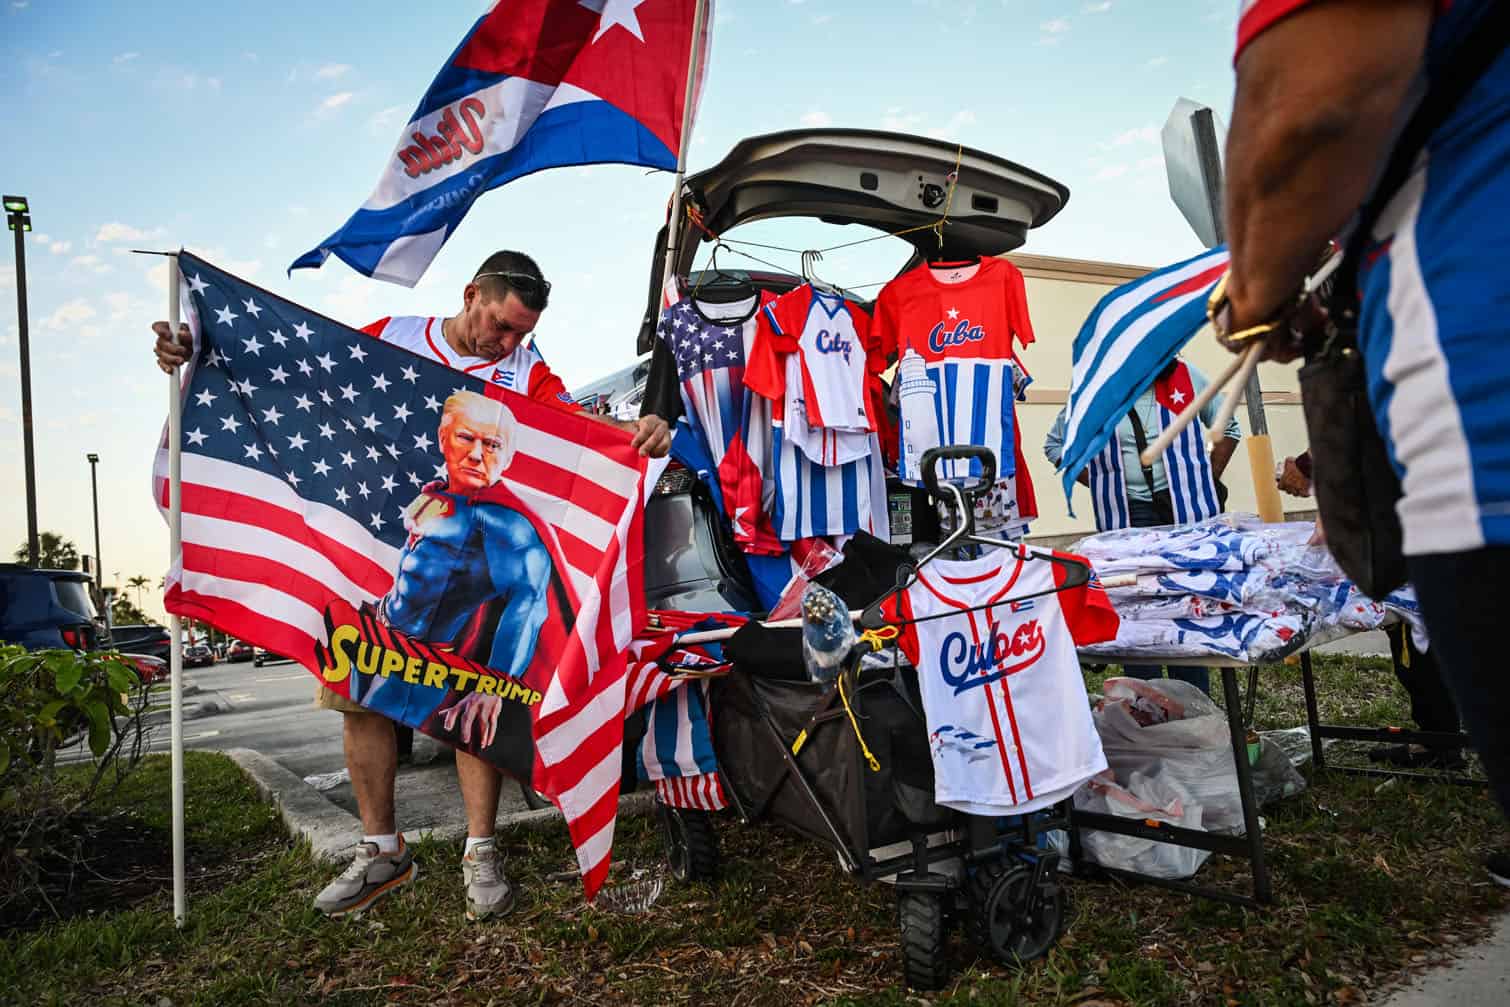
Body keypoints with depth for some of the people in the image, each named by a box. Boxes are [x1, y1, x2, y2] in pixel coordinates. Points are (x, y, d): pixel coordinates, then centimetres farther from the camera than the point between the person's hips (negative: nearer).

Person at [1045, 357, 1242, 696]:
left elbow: (1229, 428, 16)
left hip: (1188, 509, 1)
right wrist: (1101, 482, 2)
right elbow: (1055, 443, 10)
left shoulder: (1187, 378, 4)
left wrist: (1210, 480, 7)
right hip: (1128, 516, -1)